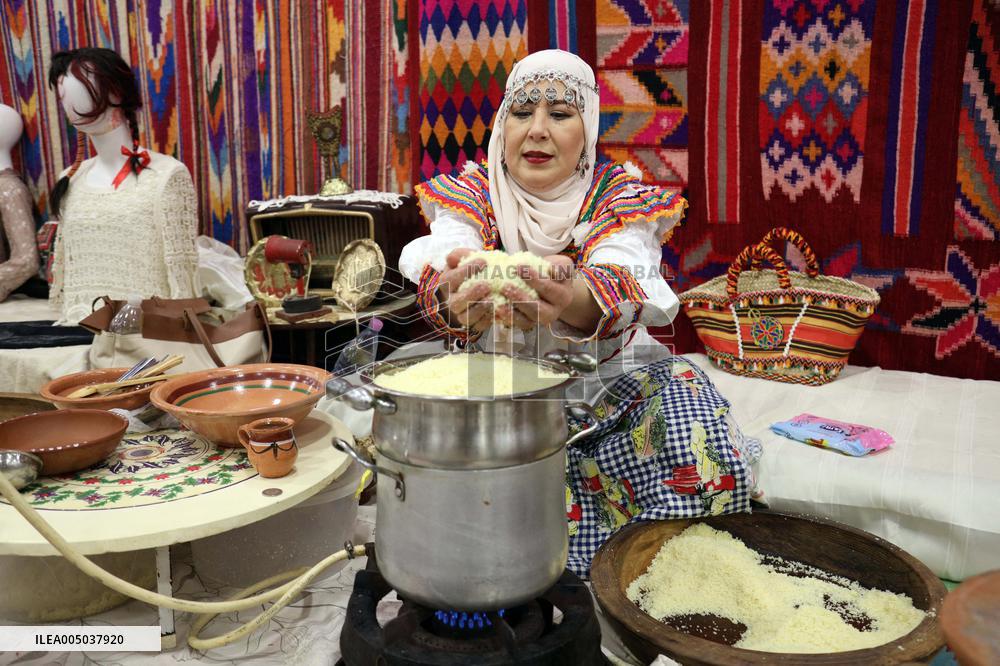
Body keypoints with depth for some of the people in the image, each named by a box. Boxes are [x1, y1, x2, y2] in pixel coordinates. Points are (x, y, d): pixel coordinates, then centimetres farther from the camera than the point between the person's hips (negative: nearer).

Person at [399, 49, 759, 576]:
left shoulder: (621, 197, -4)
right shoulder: (469, 194, 0)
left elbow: (622, 290, -26)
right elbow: (439, 267, -22)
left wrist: (573, 302, -52)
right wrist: (456, 299, -49)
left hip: (607, 380, -1)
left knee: (706, 450, -27)